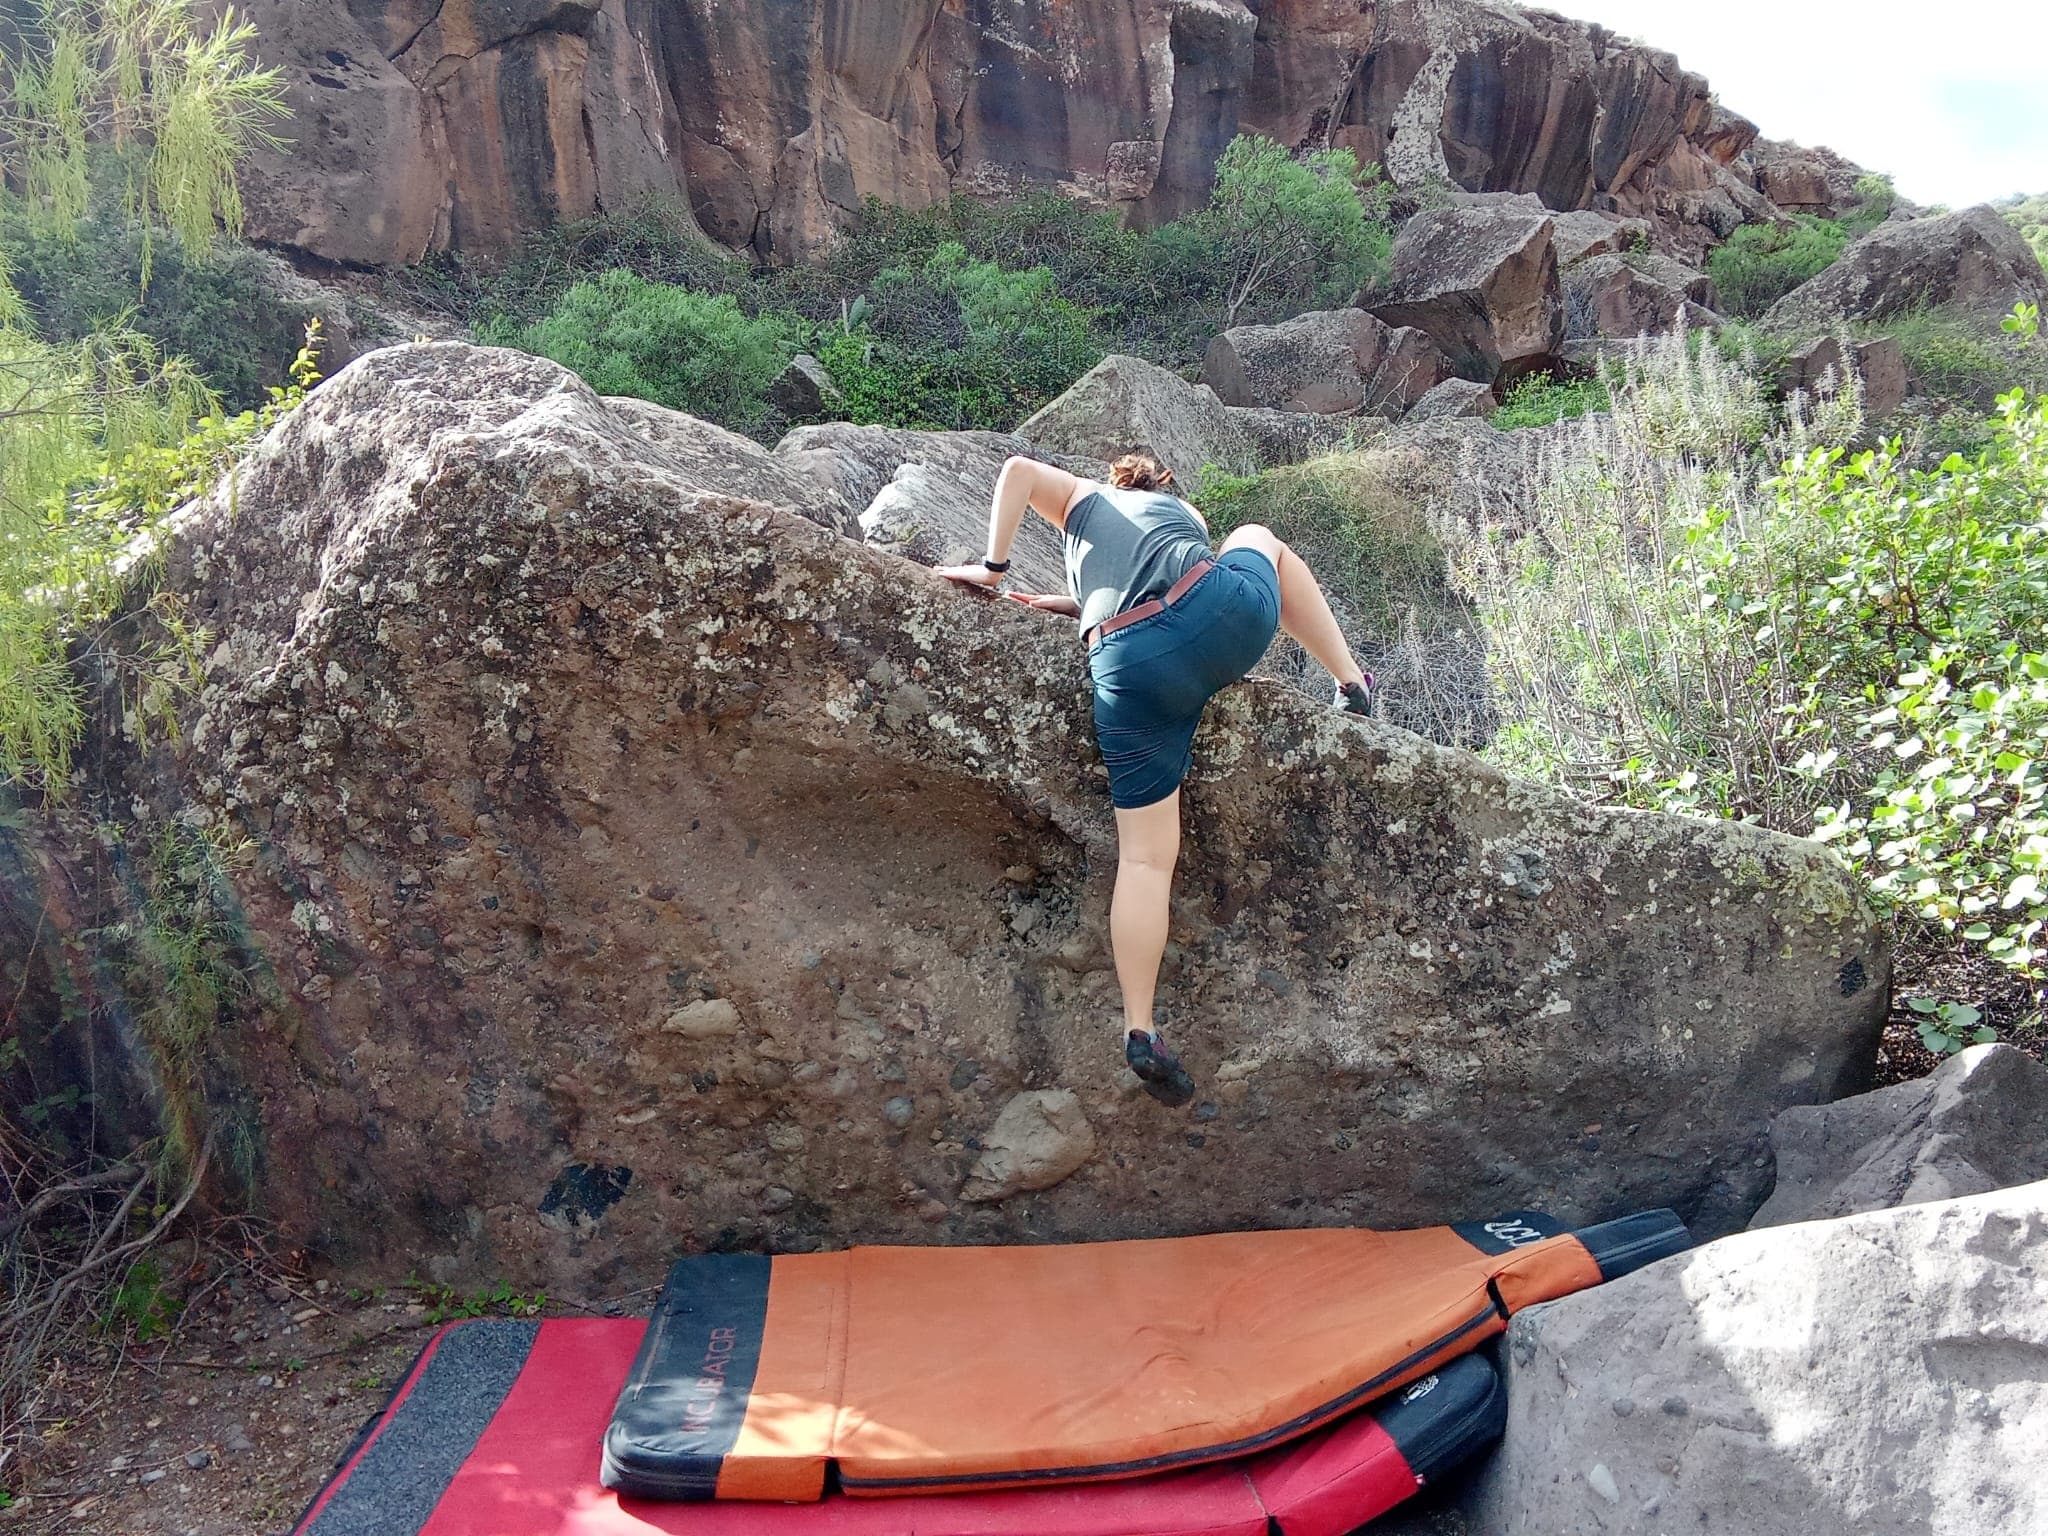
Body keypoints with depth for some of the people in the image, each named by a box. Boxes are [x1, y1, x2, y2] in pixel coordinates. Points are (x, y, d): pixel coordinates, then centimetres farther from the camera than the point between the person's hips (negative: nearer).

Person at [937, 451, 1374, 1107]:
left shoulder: (1086, 499, 31)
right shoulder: (1185, 512, 36)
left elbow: (1019, 469, 15)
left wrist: (992, 566, 17)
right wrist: (1081, 605, 31)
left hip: (1130, 667, -1)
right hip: (1225, 616, 1)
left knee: (1146, 857, 5)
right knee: (1259, 540, 36)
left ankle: (1140, 1030, 2)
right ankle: (1352, 681, 34)